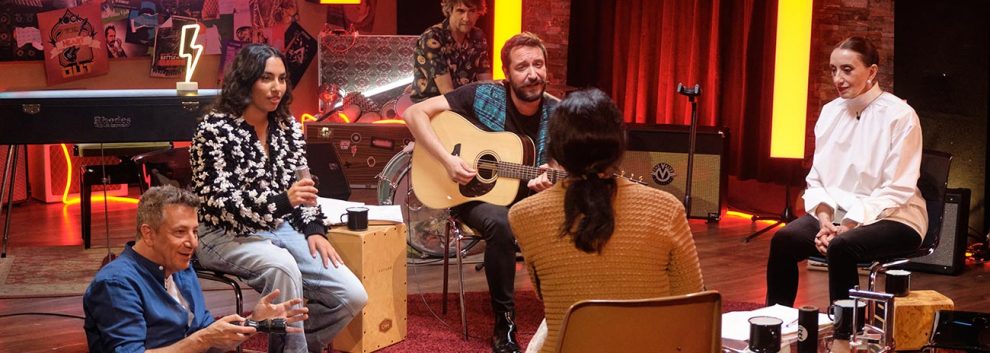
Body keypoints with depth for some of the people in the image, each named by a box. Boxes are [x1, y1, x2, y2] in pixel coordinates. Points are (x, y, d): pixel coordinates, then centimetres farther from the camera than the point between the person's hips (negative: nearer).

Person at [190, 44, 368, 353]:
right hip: (226, 235, -6)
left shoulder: (288, 126, 7)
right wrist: (282, 200, -32)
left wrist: (314, 229, -5)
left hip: (279, 230, 6)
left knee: (352, 296, -11)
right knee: (282, 266, -40)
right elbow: (217, 202, -19)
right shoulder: (214, 130, -12)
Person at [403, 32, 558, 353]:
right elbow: (415, 113, -15)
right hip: (476, 196, -3)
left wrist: (550, 182, -21)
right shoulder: (482, 96, -12)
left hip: (529, 198, 3)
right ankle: (504, 324, -22)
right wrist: (447, 160, -26)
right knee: (501, 223, -37)